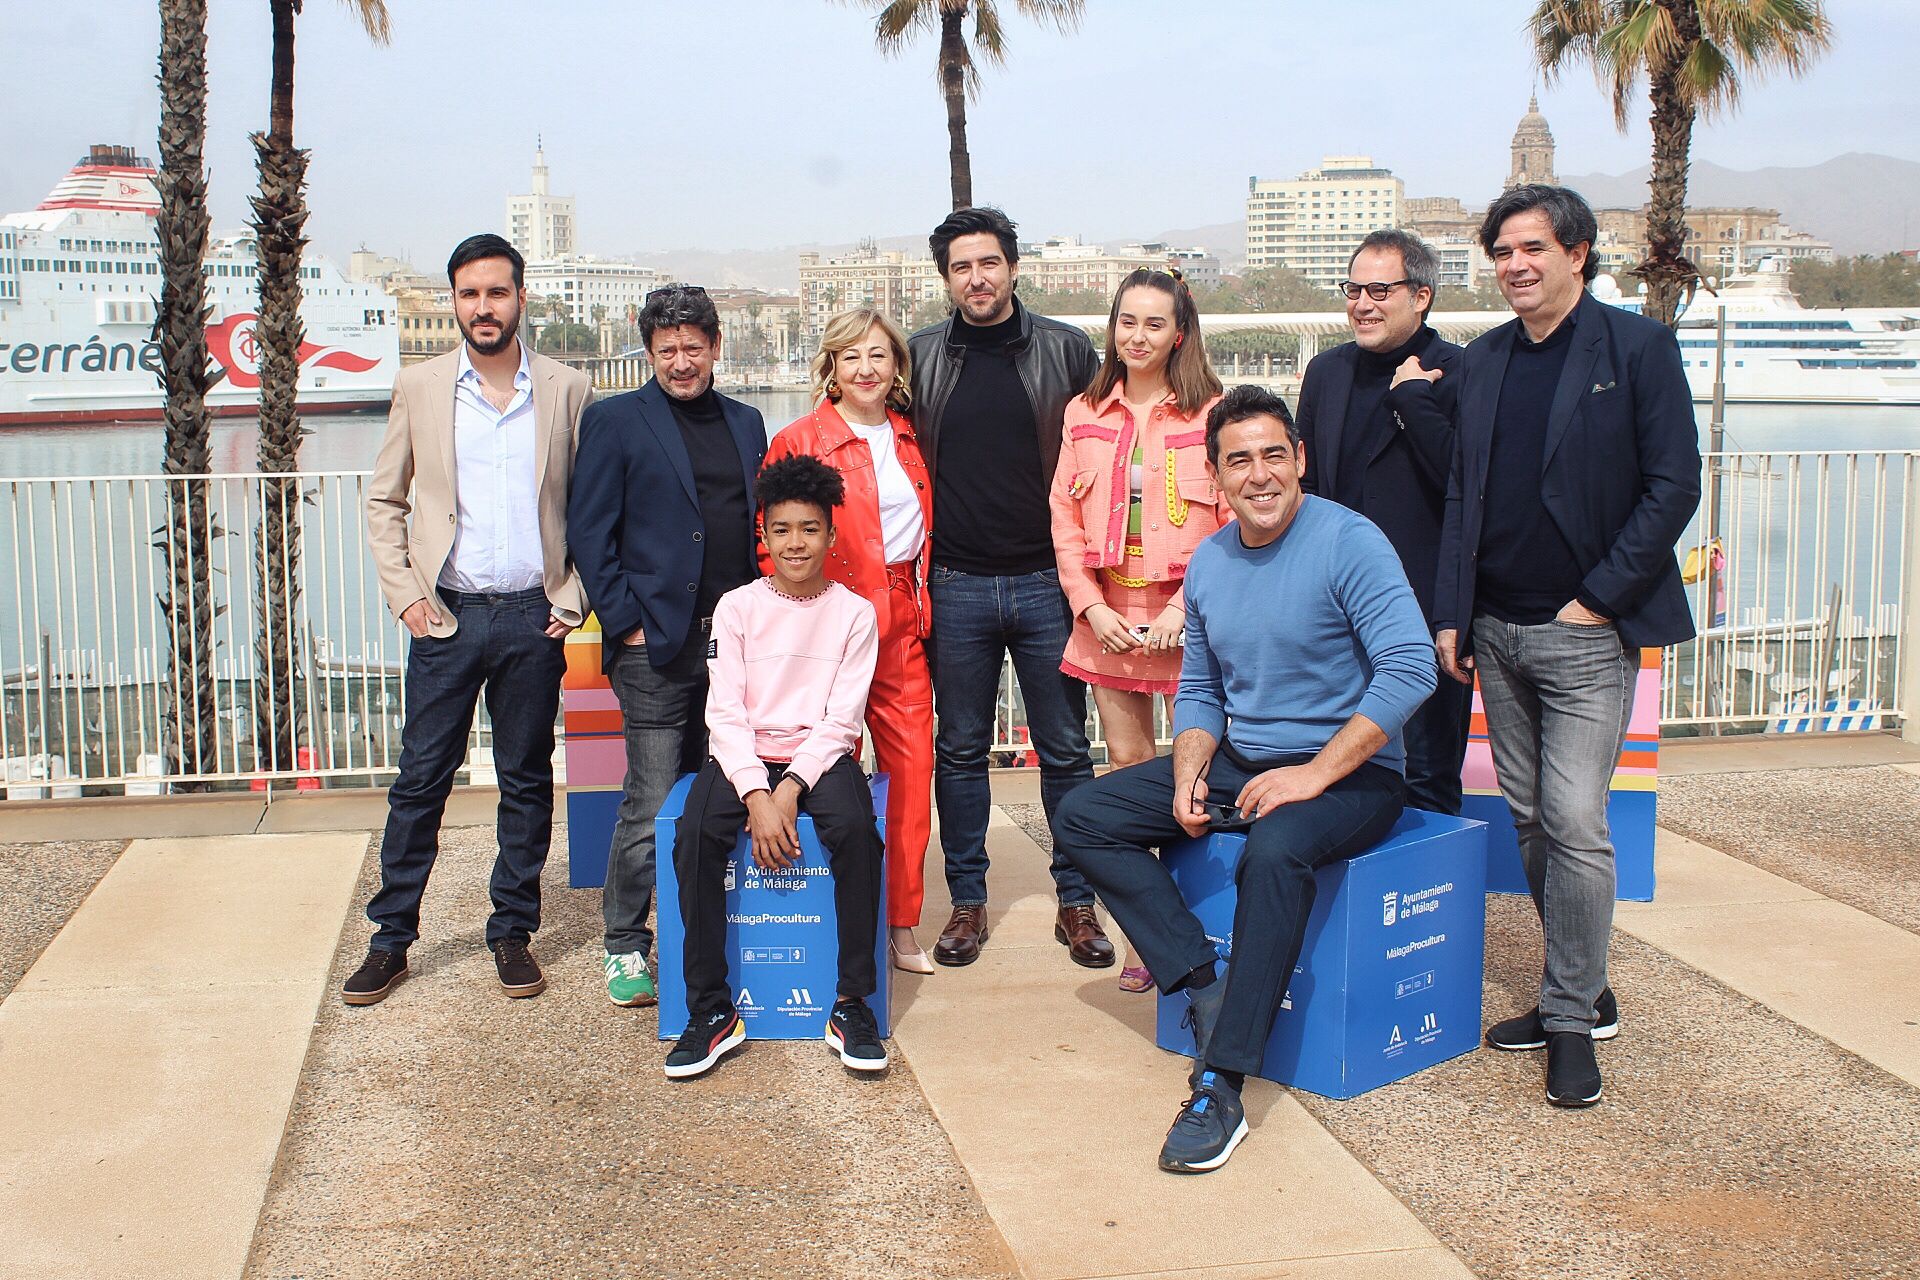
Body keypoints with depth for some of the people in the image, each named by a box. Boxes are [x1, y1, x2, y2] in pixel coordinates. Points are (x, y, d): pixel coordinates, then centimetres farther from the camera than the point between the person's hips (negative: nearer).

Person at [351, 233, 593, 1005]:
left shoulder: (566, 391, 3)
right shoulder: (419, 388, 4)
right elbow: (384, 500, 9)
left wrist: (573, 597, -2)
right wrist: (403, 591, -2)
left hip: (533, 619, 0)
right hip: (447, 616, 0)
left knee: (527, 780, 8)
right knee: (420, 781, 4)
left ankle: (512, 933, 20)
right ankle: (390, 939, 15)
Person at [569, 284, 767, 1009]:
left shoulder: (746, 424, 15)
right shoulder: (617, 422, 1)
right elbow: (589, 531, -2)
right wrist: (626, 620, -9)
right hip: (657, 644, -4)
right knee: (651, 806, -2)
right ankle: (624, 947, 12)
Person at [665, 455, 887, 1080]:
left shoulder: (854, 614, 3)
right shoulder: (737, 607, 5)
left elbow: (841, 719, -4)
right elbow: (726, 713, -3)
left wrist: (790, 791, -18)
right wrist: (757, 797, -17)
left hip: (820, 757, -1)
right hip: (744, 757, 1)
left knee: (855, 829, -32)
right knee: (696, 835, -29)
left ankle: (852, 1006, -21)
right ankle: (712, 1012, -18)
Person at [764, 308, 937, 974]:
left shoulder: (909, 439, 13)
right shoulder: (798, 442, -4)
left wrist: (922, 600, 13)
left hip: (903, 623, 5)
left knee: (914, 765, 3)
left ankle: (901, 924, 14)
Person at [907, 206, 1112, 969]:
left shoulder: (1067, 352, 2)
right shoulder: (921, 358, 4)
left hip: (1045, 583, -1)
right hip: (957, 586, 1)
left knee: (1065, 749, 6)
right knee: (960, 750, 9)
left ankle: (1076, 902, 18)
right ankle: (967, 901, 20)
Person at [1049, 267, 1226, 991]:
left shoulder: (1211, 413, -3)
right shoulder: (1084, 415, 10)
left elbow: (1236, 526, -7)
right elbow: (1066, 519, 8)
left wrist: (1184, 608, -14)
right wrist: (1092, 607, -4)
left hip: (1186, 617, -4)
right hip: (1108, 617, 4)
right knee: (1128, 766, 8)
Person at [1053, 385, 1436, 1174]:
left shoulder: (1349, 542, -14)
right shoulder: (1208, 563, 7)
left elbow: (1411, 669, -23)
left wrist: (1314, 775, -25)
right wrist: (1189, 774, -4)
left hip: (1350, 773, -7)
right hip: (1238, 761, 8)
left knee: (1273, 850, -39)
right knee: (1082, 820, -4)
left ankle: (1220, 1088, -32)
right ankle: (1205, 985, -11)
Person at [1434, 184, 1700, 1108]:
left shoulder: (1637, 347, -4)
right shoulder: (1482, 360, 11)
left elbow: (1674, 486, -7)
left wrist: (1597, 599, -11)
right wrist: (1450, 615, 5)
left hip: (1587, 635, -5)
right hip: (1497, 633, 6)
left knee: (1576, 823, -9)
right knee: (1530, 821, 11)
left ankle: (1571, 1019, 4)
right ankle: (1584, 991, 25)